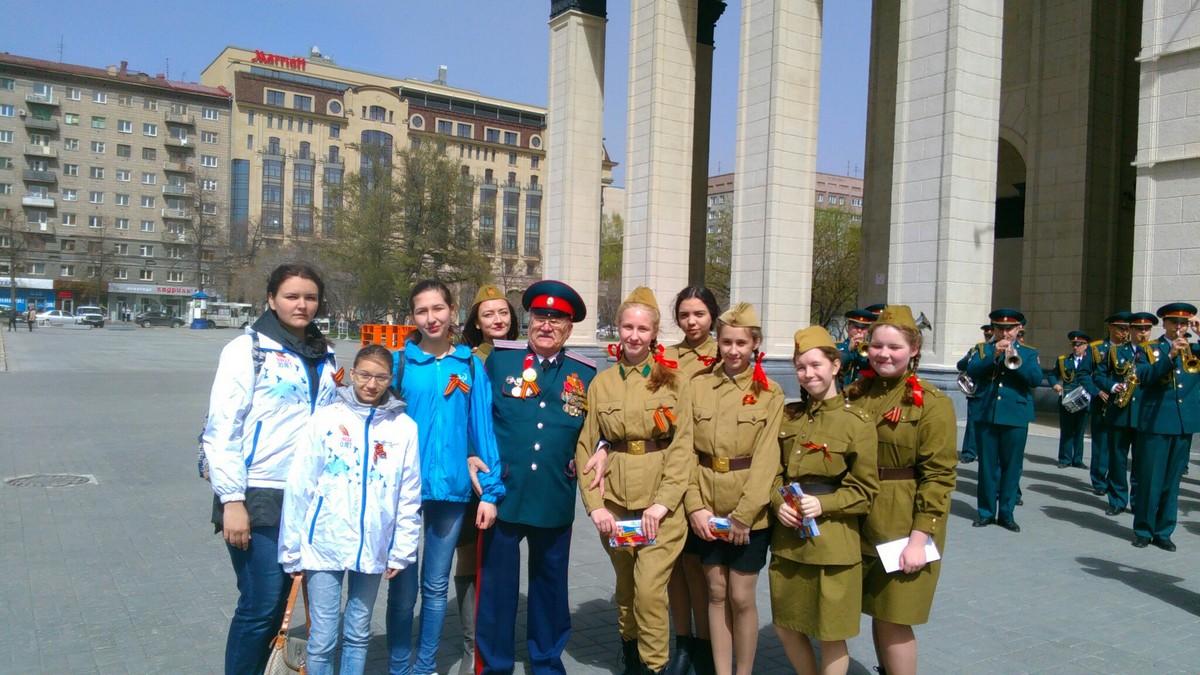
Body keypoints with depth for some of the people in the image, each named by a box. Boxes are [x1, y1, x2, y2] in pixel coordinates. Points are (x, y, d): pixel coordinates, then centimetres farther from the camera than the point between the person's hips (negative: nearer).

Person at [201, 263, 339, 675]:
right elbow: (221, 429, -10)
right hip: (257, 498, -6)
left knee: (276, 603, 13)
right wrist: (231, 500, -14)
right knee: (260, 606, -5)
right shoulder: (248, 349, -5)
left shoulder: (322, 357, 12)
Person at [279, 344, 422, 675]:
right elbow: (299, 486, -3)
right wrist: (292, 550, -2)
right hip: (324, 546, -1)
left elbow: (409, 496, 3)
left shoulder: (404, 427, -3)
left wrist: (401, 551, 4)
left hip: (373, 550, 2)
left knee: (358, 635, 16)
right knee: (322, 640, 5)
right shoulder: (326, 418, -6)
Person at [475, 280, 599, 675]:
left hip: (555, 499, 2)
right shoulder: (498, 358, 0)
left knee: (550, 583, 16)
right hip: (502, 492, -1)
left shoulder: (585, 374, 4)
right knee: (497, 583, 8)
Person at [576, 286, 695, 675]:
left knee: (649, 589, -11)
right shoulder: (601, 383, 4)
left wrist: (662, 503, -15)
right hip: (615, 503, 3)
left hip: (661, 504, -2)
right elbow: (586, 448, 2)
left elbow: (683, 448, -6)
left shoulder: (674, 382, -2)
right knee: (625, 588, 15)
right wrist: (595, 505, -7)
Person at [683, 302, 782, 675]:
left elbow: (767, 458, -9)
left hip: (750, 511, -2)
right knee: (716, 593, 11)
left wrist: (744, 513, -15)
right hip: (707, 508, 2)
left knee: (741, 597, 4)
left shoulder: (770, 392, -3)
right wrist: (694, 505, -9)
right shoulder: (697, 385, 3)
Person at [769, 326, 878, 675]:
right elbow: (774, 470, 9)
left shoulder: (857, 422, -8)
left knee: (831, 635, 8)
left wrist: (823, 505, -19)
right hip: (787, 538, 5)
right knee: (786, 627, 15)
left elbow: (864, 489, -6)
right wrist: (778, 502, -10)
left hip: (832, 543, -5)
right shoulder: (788, 415, 6)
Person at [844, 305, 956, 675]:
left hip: (904, 528, -5)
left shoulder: (931, 403, -10)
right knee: (878, 613, 16)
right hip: (860, 523, 5)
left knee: (893, 620, 1)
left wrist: (919, 537, -17)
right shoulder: (856, 394, 6)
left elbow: (939, 475, -13)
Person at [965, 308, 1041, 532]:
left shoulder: (1029, 353, 10)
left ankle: (1007, 513, 12)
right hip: (987, 415, 1)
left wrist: (1016, 359, -18)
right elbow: (971, 371, -5)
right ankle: (986, 511, 13)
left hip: (1016, 417, 0)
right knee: (987, 465, 4)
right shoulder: (984, 350, 11)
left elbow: (1036, 379, -6)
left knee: (1011, 466, 3)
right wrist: (994, 355, -16)